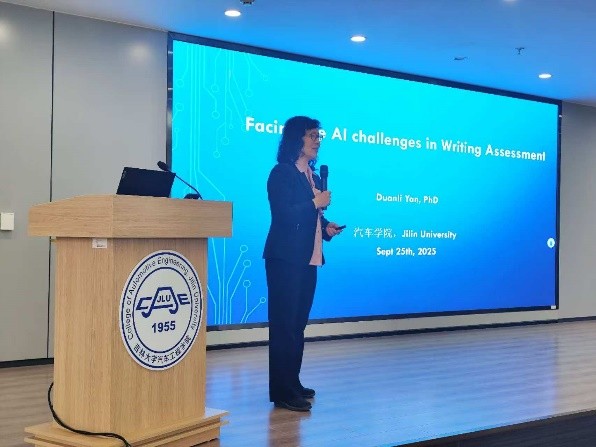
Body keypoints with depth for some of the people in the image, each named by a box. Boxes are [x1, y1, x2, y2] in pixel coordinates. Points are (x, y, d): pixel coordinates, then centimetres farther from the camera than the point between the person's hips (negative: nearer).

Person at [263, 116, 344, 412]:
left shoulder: (313, 176, 17)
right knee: (284, 324, -5)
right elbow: (283, 215, -17)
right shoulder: (281, 173, -7)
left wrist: (326, 227, 3)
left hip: (309, 259, 8)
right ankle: (282, 392, -2)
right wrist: (316, 203, -12)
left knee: (298, 323, 12)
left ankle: (293, 384, 21)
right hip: (286, 259, -8)